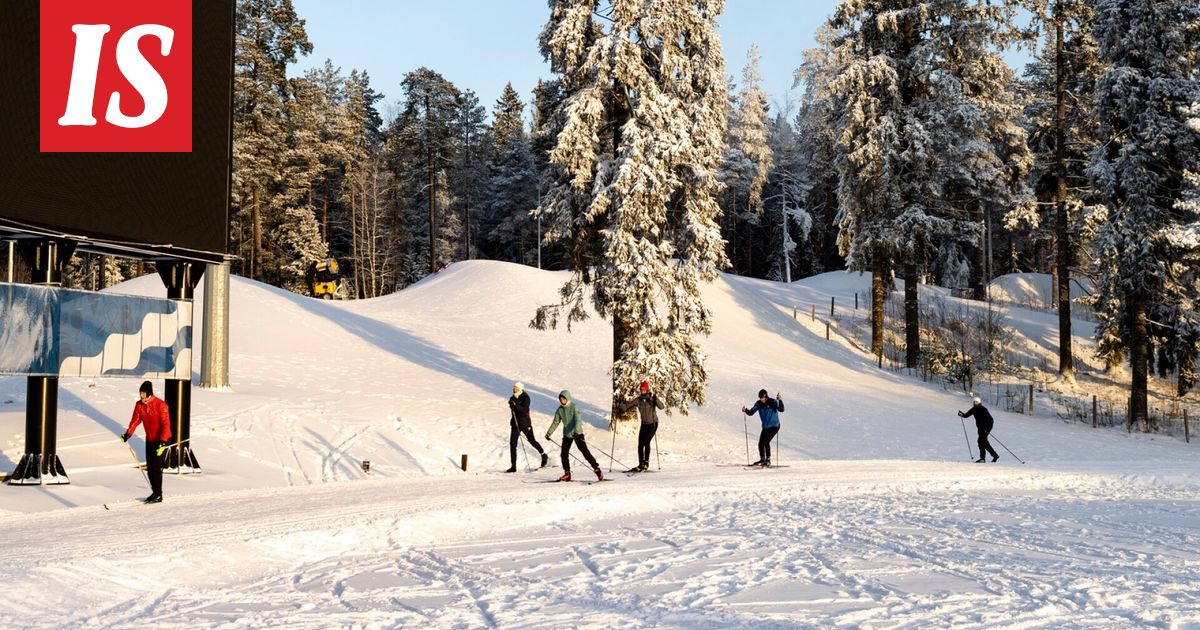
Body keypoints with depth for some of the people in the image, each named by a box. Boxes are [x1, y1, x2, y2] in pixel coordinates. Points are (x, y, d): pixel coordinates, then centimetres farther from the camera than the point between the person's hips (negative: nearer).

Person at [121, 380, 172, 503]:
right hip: (149, 439, 7)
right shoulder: (139, 405, 0)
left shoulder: (160, 405, -19)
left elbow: (166, 424, -21)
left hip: (161, 439, -7)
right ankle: (155, 493, 18)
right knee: (149, 467, 7)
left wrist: (162, 441, -29)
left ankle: (158, 495, -3)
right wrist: (128, 434, -12)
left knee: (156, 466, -11)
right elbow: (135, 420, 4)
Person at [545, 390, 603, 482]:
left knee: (585, 452, -8)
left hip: (577, 433, -5)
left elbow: (578, 420, -24)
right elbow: (555, 422, 9)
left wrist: (576, 430, -39)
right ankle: (567, 474, 9)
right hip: (567, 434, 5)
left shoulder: (574, 407, -13)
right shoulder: (559, 410, 3)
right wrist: (549, 433, 3)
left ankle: (597, 469, 1)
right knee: (564, 454, -1)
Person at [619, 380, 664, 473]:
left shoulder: (652, 398, -11)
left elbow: (661, 406, -22)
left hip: (653, 424, -5)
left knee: (646, 442, -17)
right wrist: (622, 410, -19)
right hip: (644, 424, 5)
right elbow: (629, 405, 0)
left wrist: (656, 399, -38)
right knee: (640, 444, 1)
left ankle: (646, 463, -10)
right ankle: (641, 465, 10)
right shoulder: (639, 400, 0)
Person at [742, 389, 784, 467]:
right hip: (765, 427, 6)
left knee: (766, 441, -19)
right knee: (761, 443, 0)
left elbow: (781, 409, -26)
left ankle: (768, 460, -8)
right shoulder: (758, 403, -2)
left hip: (774, 426, -5)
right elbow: (751, 412, 2)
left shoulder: (773, 402, -15)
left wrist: (780, 400, -40)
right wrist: (746, 410, -18)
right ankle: (762, 459, 20)